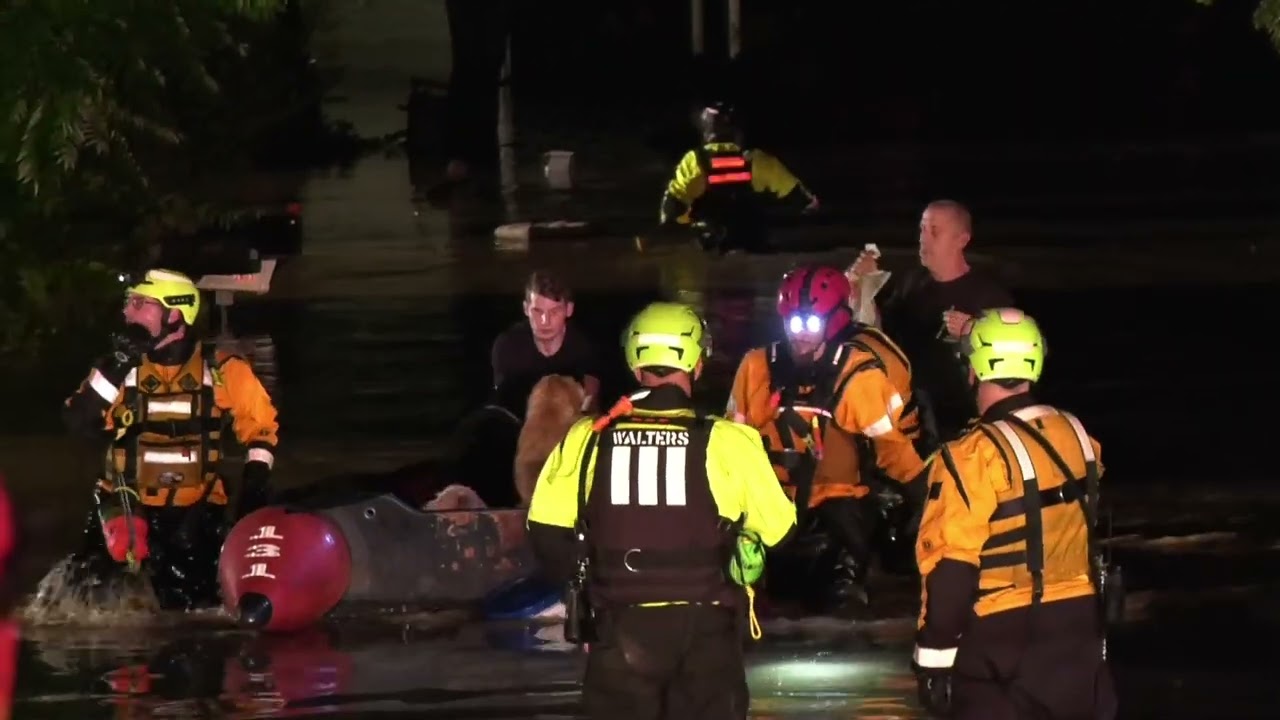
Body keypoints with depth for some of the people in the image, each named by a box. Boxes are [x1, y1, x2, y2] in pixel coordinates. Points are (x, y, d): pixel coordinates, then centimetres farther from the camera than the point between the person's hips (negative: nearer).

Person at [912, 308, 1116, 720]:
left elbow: (952, 569, -18)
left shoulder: (974, 458, -20)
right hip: (1078, 627, 6)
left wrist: (933, 657, -12)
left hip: (1003, 636, -6)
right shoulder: (1075, 436, 1)